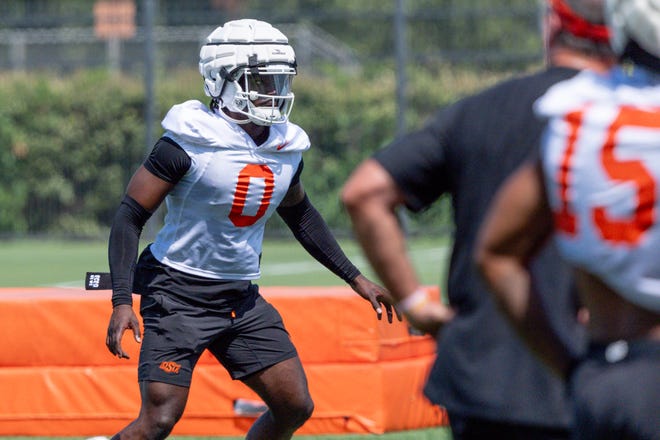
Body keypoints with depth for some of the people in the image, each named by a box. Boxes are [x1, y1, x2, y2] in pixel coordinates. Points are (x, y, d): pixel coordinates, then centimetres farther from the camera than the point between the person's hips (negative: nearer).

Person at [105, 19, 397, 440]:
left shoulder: (286, 149, 4)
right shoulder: (192, 142, -16)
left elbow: (301, 216, 23)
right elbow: (130, 216, -14)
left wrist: (356, 279, 21)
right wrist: (122, 302, -23)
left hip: (242, 298, 7)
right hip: (179, 294, -7)